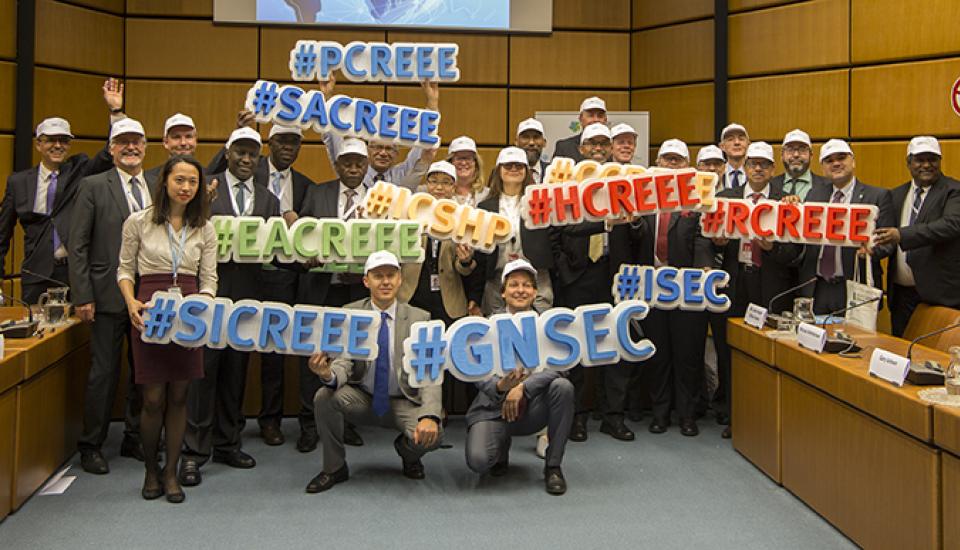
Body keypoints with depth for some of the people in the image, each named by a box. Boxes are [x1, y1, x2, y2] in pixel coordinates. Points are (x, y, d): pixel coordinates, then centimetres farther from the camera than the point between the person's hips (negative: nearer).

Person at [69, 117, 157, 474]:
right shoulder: (93, 186, -1)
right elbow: (77, 247, -4)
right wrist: (83, 297, -10)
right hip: (110, 294, -4)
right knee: (104, 371, 2)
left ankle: (135, 439, 24)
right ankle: (91, 446, 15)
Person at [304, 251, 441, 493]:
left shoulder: (419, 318, -8)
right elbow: (344, 362, -11)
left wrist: (429, 416, -34)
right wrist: (328, 375, -39)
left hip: (403, 403, -1)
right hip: (362, 399, 1)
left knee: (431, 435, -30)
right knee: (324, 397, -28)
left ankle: (407, 453, 10)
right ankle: (335, 468, -3)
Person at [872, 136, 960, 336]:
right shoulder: (896, 195, 14)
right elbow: (888, 237, 13)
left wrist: (902, 235, -29)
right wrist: (873, 248, -11)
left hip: (940, 294, -5)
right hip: (901, 294, 5)